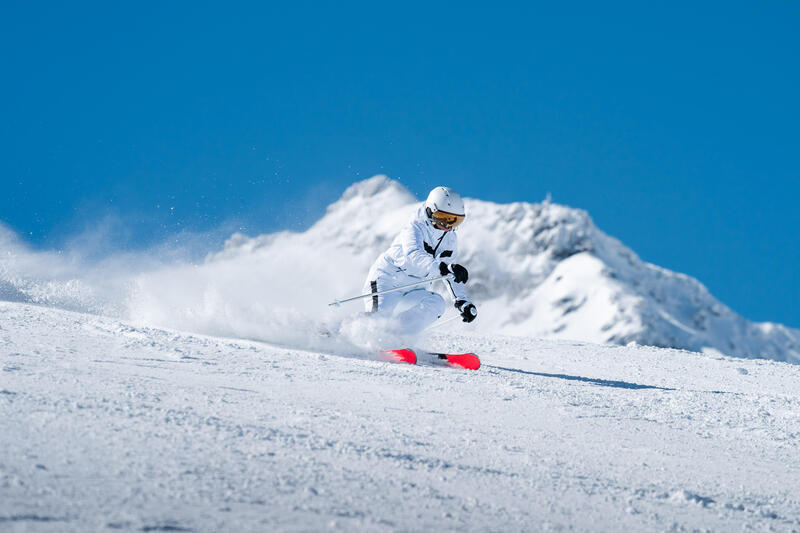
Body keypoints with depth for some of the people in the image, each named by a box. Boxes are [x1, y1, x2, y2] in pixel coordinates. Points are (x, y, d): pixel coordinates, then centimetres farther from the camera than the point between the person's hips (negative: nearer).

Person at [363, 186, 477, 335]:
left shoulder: (450, 239, 5)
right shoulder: (415, 228, -19)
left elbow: (452, 275, 17)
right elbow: (414, 256, -40)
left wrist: (463, 302, 5)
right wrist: (444, 268, -55)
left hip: (412, 290, 7)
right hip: (386, 279, -7)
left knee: (436, 304, -22)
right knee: (380, 313, -32)